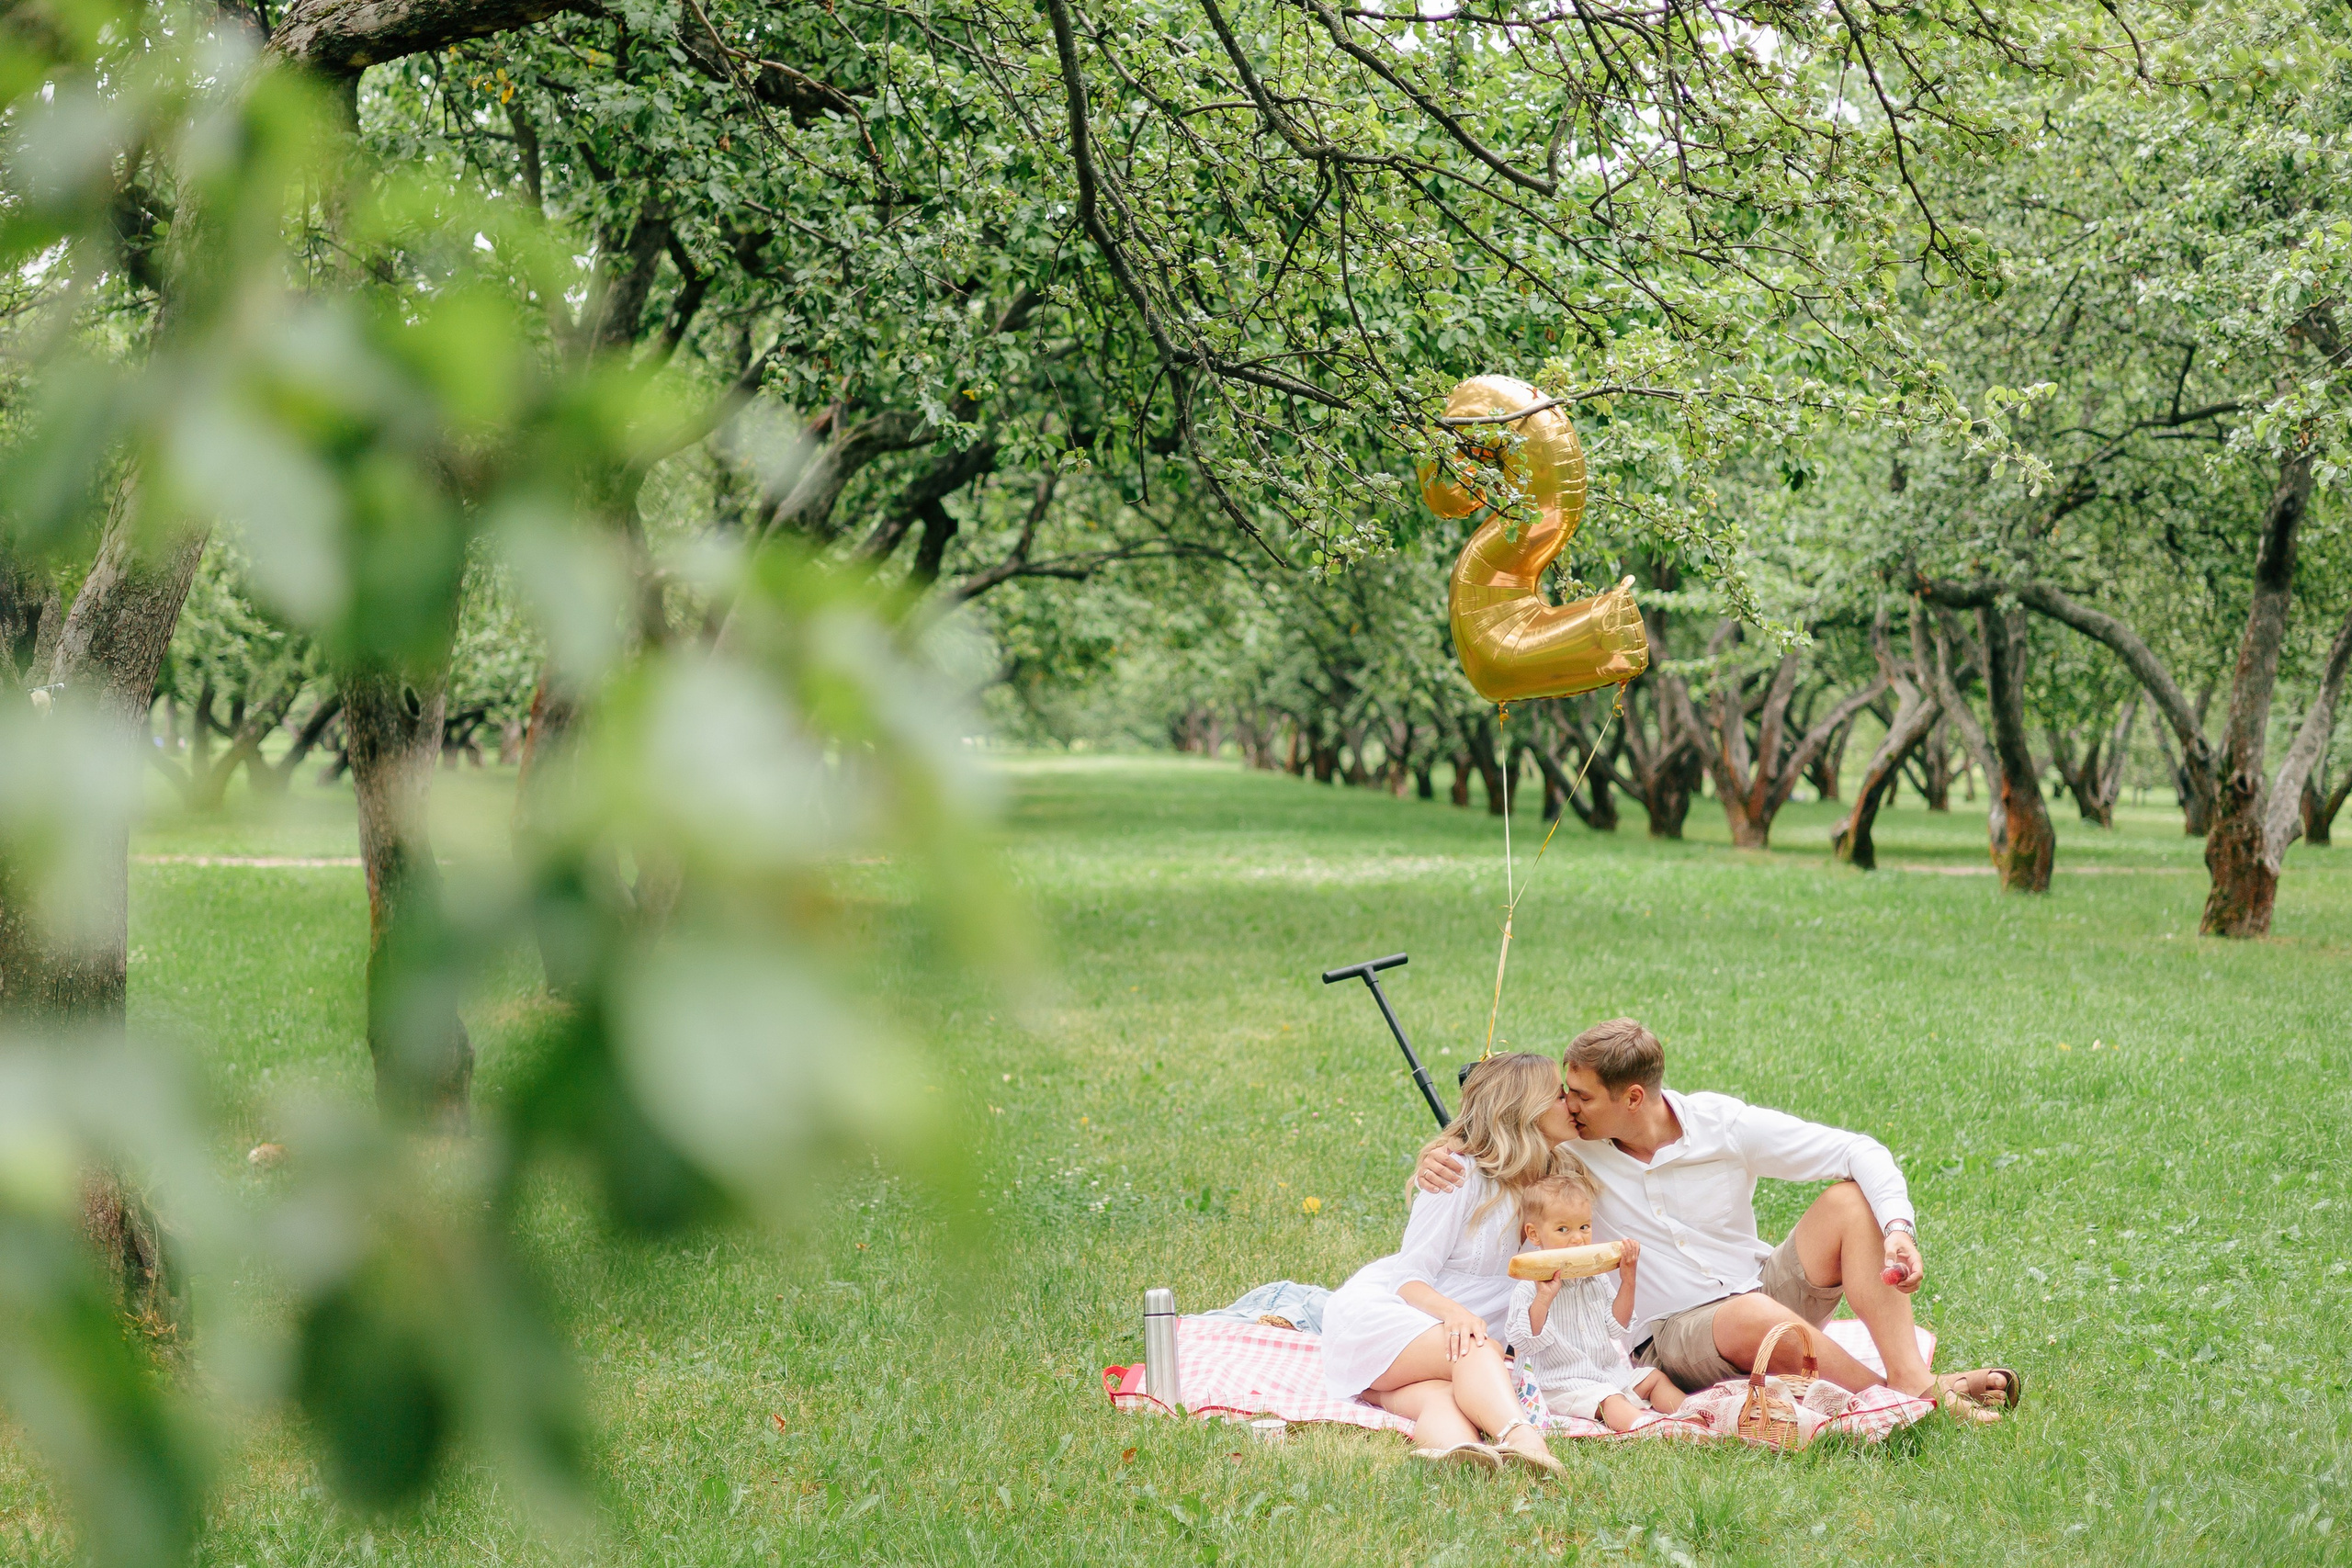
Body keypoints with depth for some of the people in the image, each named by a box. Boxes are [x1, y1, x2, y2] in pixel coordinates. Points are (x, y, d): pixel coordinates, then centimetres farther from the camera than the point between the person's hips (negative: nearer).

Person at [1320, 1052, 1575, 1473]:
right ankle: (1522, 1439, -67)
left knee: (1442, 1397, -35)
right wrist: (1452, 1311, -33)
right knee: (1477, 1347, -37)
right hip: (1371, 1315, -4)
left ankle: (1448, 1443, -72)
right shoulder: (1462, 1174, -9)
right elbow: (1409, 1278, -12)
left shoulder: (1550, 1181, 13)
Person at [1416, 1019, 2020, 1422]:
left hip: (1763, 1293, 2)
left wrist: (1898, 1228, -23)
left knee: (1851, 1200, -21)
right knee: (1752, 1317, -38)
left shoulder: (1723, 1126, -8)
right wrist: (1436, 1156, -20)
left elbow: (1861, 1152, -6)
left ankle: (1912, 1378, -31)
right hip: (1669, 1334, -2)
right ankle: (1910, 1402, -24)